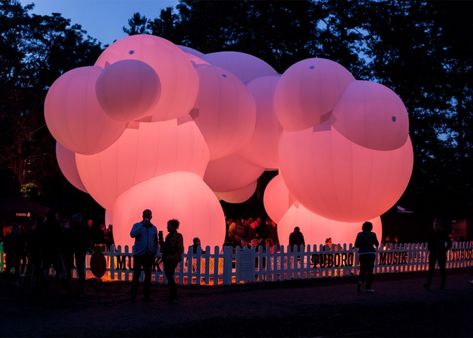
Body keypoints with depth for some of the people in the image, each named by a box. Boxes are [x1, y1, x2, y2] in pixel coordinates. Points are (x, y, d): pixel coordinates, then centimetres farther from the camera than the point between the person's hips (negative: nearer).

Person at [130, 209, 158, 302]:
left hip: (149, 256, 4)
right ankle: (133, 296, -2)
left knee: (148, 276, 7)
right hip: (139, 255, -3)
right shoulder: (137, 225, -1)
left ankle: (146, 296, 13)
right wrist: (143, 224, -24)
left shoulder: (154, 228, 9)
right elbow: (132, 234, -22)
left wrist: (154, 254, 6)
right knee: (136, 275, -6)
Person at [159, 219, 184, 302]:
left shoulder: (178, 236, -6)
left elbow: (181, 249, -10)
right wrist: (161, 239, 6)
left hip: (173, 260, -8)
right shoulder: (168, 236, 15)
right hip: (166, 259, 8)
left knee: (169, 277, -13)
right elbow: (164, 247, 17)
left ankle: (173, 297, -9)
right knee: (169, 277, 9)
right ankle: (173, 296, 17)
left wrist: (173, 256, -20)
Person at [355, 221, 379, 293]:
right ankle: (368, 287, 4)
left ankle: (360, 281, -15)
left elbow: (356, 245, 3)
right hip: (370, 253, -2)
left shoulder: (359, 234, 2)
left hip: (361, 253, 2)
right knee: (369, 270, 4)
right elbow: (377, 244, 3)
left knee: (362, 269, 12)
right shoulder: (372, 234, -4)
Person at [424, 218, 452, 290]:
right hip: (433, 254, 3)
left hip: (441, 254, -3)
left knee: (442, 269, 4)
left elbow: (449, 243, -2)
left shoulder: (444, 234, -5)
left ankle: (443, 284, 8)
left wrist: (444, 250, -5)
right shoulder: (432, 234, 2)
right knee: (431, 269, 1)